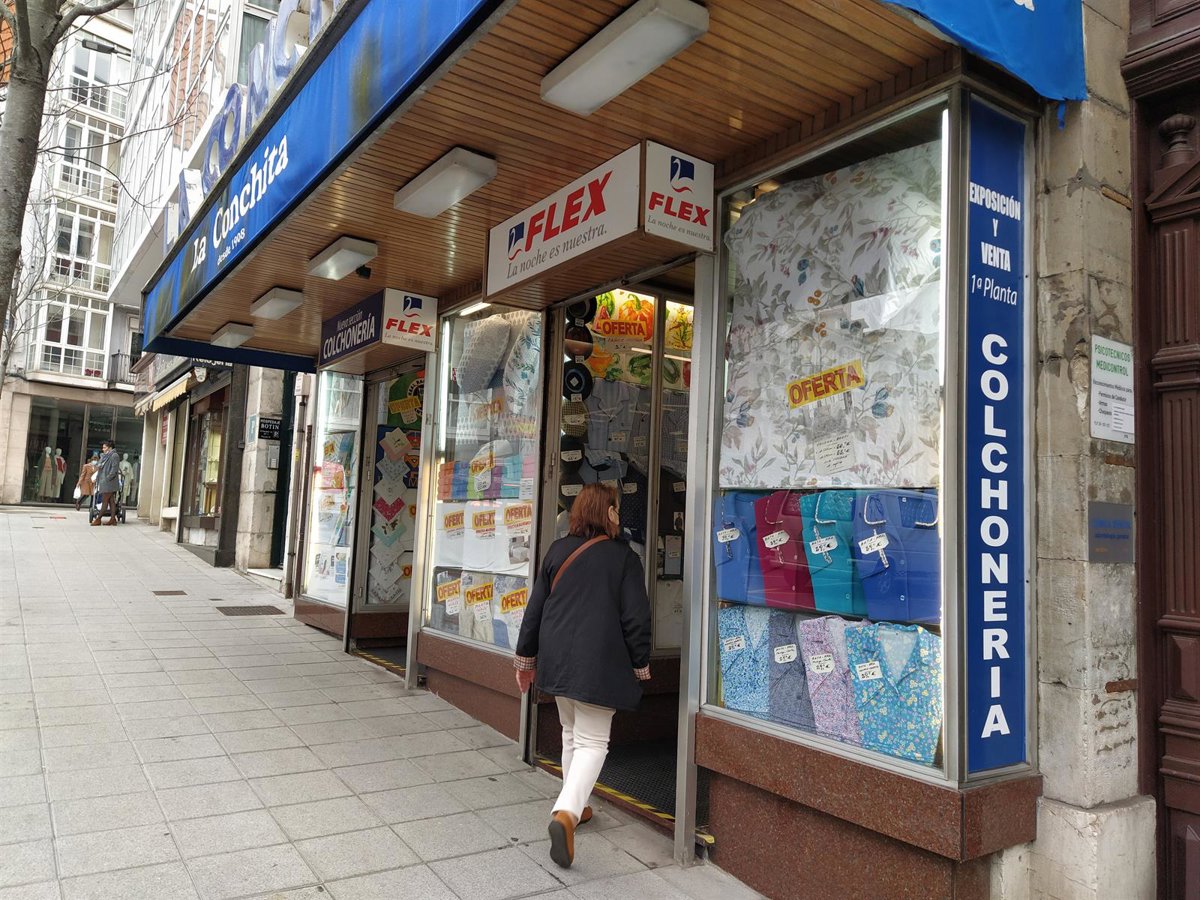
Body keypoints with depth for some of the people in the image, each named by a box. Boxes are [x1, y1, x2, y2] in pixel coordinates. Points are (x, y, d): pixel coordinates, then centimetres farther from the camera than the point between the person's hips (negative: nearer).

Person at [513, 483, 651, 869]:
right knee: (592, 741, 2)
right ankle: (566, 812, -16)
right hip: (599, 663, -5)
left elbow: (535, 608, 8)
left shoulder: (557, 551, 5)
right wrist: (640, 665, 6)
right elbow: (635, 618, -6)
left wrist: (526, 657, 17)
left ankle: (575, 806, 32)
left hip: (558, 659, 5)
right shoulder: (623, 557, -6)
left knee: (572, 734, 22)